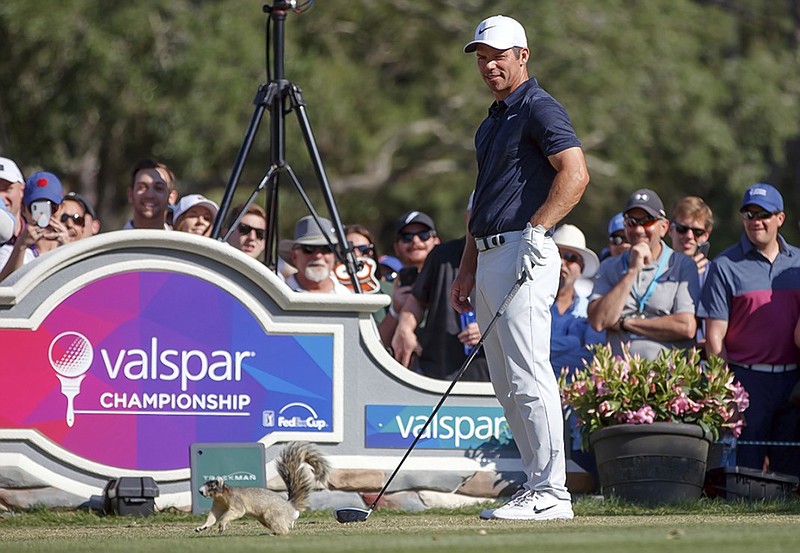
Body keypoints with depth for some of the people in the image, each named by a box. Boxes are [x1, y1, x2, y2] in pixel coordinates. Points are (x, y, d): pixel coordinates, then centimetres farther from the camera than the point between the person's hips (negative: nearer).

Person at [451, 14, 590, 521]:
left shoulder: (540, 109, -8)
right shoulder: (491, 123, 22)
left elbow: (576, 174, -21)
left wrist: (536, 230, -27)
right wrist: (468, 269, 23)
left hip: (523, 255, -10)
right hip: (490, 258, 10)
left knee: (528, 377, -14)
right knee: (507, 385, 9)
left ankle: (551, 493, -14)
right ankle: (537, 485, 12)